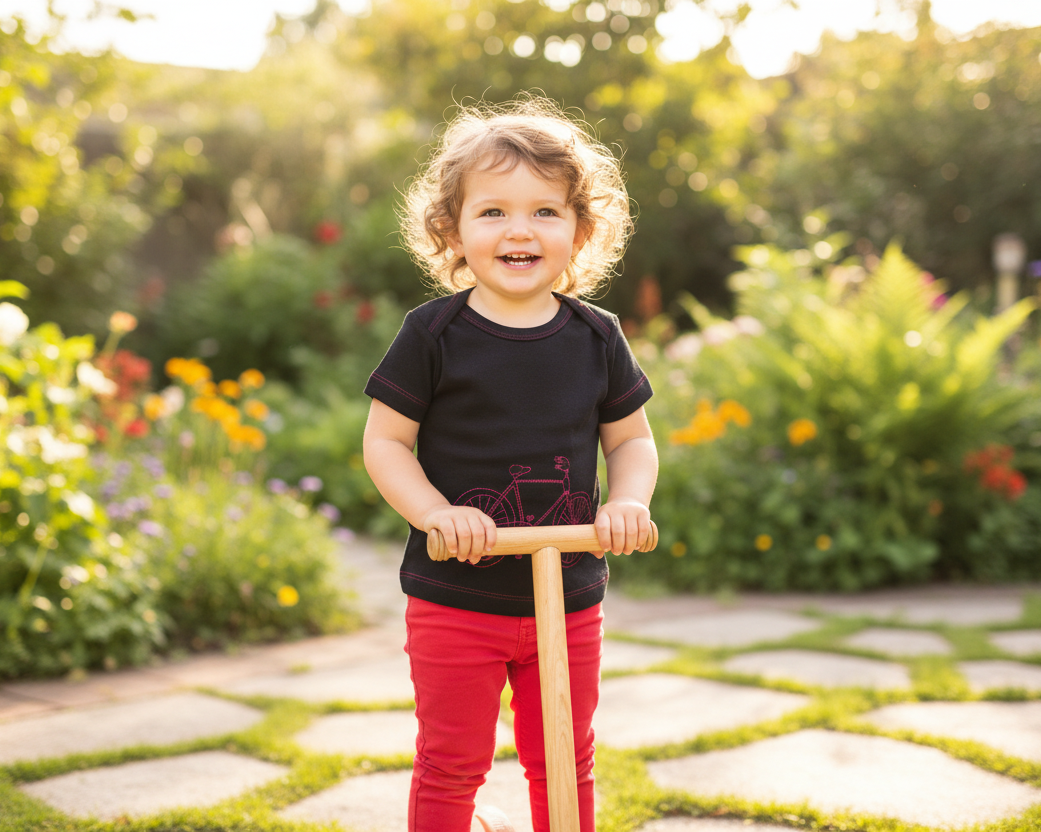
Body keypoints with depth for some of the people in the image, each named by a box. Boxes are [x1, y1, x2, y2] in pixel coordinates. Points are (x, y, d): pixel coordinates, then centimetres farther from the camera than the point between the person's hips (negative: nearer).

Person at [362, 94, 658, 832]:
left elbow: (632, 439, 10)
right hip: (455, 598, -3)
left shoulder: (596, 338, 0)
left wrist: (629, 501, -10)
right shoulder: (434, 334, -9)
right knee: (451, 767, 9)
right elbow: (385, 441, -5)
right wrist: (436, 512, -21)